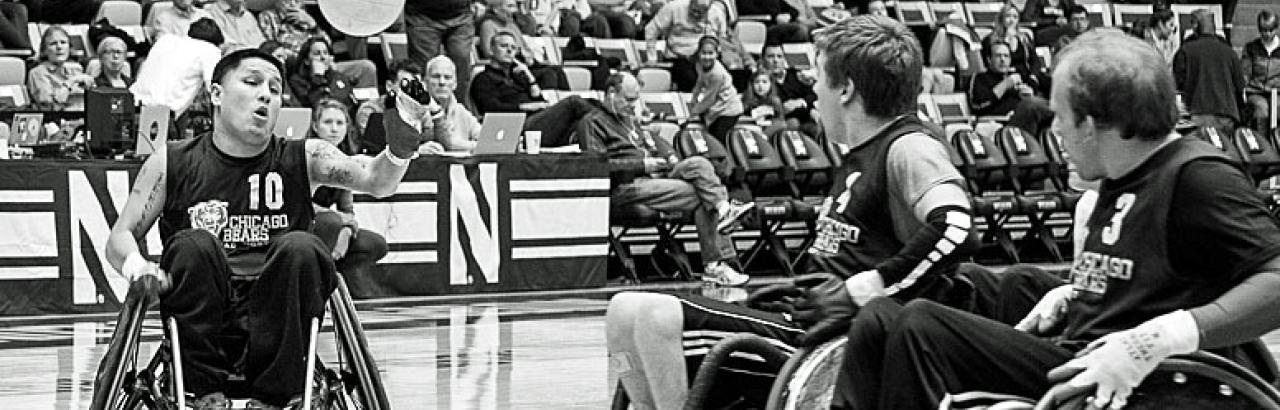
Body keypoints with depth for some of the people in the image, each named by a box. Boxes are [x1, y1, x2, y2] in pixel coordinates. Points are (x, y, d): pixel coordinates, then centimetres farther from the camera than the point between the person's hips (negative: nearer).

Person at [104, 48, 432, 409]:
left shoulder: (302, 159, 8)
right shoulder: (172, 164, 8)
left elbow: (374, 179, -7)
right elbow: (120, 237, 10)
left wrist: (399, 150, -31)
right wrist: (136, 265, -14)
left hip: (276, 322, 0)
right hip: (202, 325, 0)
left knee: (300, 248, -26)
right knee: (193, 245, -26)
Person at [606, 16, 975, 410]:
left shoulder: (910, 148, -12)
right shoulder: (863, 152, 21)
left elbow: (954, 225, -31)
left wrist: (874, 286, -27)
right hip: (798, 317, 11)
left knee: (654, 316, -22)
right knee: (627, 312, 4)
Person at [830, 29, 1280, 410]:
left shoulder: (1197, 177, -12)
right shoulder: (1121, 180, 17)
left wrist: (1161, 337, -29)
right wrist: (1070, 295, 9)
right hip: (1075, 358, 10)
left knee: (918, 326, -22)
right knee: (881, 319, -1)